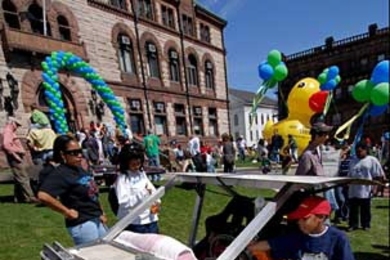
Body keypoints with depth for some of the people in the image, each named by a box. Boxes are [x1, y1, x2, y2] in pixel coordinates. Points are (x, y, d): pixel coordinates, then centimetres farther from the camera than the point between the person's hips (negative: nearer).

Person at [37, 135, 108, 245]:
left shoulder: (79, 169, 8)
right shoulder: (60, 173, -17)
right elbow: (43, 196, -32)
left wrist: (101, 212, 11)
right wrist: (67, 211, -23)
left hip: (97, 220, 9)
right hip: (82, 224, -9)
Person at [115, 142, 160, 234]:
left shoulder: (142, 174, 7)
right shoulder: (122, 179, -13)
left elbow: (153, 190, 11)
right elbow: (124, 203, -21)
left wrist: (156, 202, -7)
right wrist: (142, 193, -27)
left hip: (151, 219, 7)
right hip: (134, 223, -6)